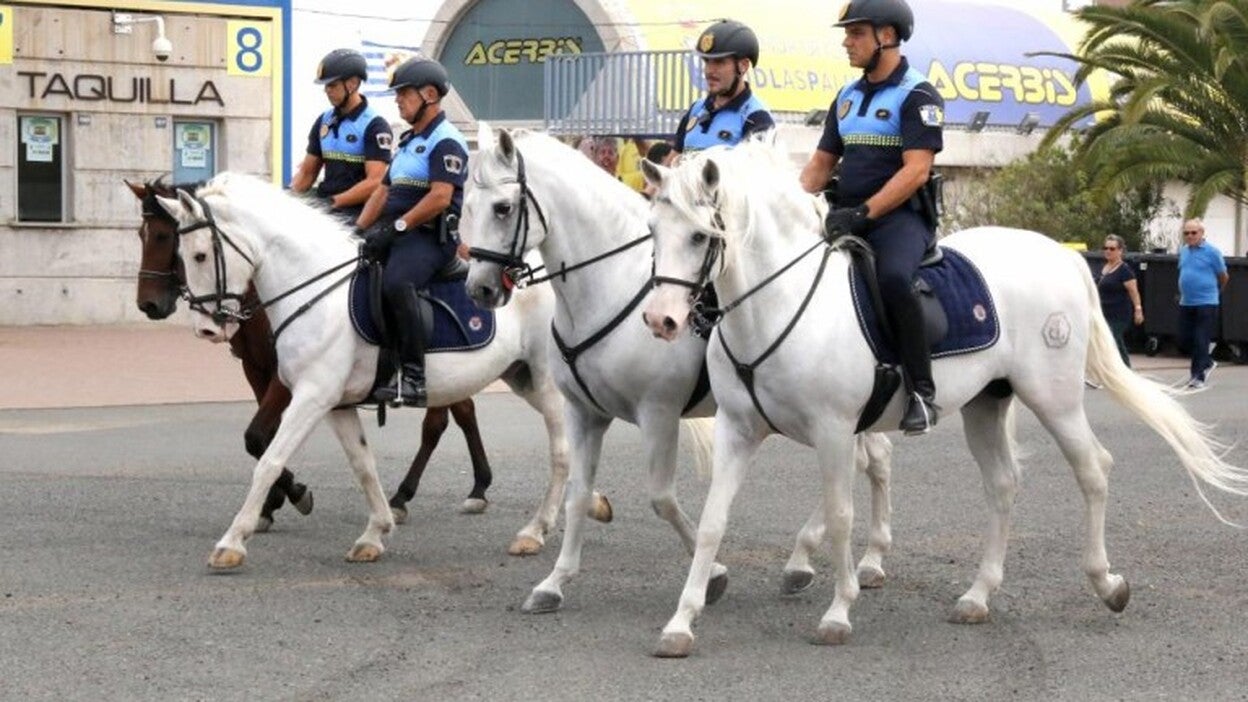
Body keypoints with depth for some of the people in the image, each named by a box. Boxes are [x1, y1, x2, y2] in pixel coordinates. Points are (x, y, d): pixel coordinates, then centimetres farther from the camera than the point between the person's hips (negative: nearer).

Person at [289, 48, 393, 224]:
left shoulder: (374, 126, -5)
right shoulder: (323, 121, 17)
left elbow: (375, 183, -14)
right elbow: (307, 172, 22)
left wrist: (334, 202, -19)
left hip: (355, 211, -6)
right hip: (322, 208, 6)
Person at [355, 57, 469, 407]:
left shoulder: (446, 142, -7)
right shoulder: (408, 141, 24)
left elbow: (440, 197, -19)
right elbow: (383, 191, 24)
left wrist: (396, 227, -22)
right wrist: (357, 231, 11)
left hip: (428, 237, -10)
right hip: (397, 234, 10)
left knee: (396, 282, -36)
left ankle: (412, 377, -35)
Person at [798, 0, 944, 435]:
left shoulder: (917, 95, -6)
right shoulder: (847, 97, 17)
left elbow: (916, 170, -16)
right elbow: (821, 164, 20)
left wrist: (863, 213, -25)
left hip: (900, 216, -8)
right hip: (847, 216, 8)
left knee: (891, 277, -36)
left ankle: (922, 392, -29)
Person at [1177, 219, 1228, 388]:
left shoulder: (1212, 252, -8)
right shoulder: (1183, 251, 9)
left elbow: (1224, 277, 2)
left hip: (1206, 303, -6)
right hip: (1186, 303, 6)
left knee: (1201, 341, -5)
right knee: (1184, 339, 8)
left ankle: (1198, 376, 1)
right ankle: (1207, 363, 28)